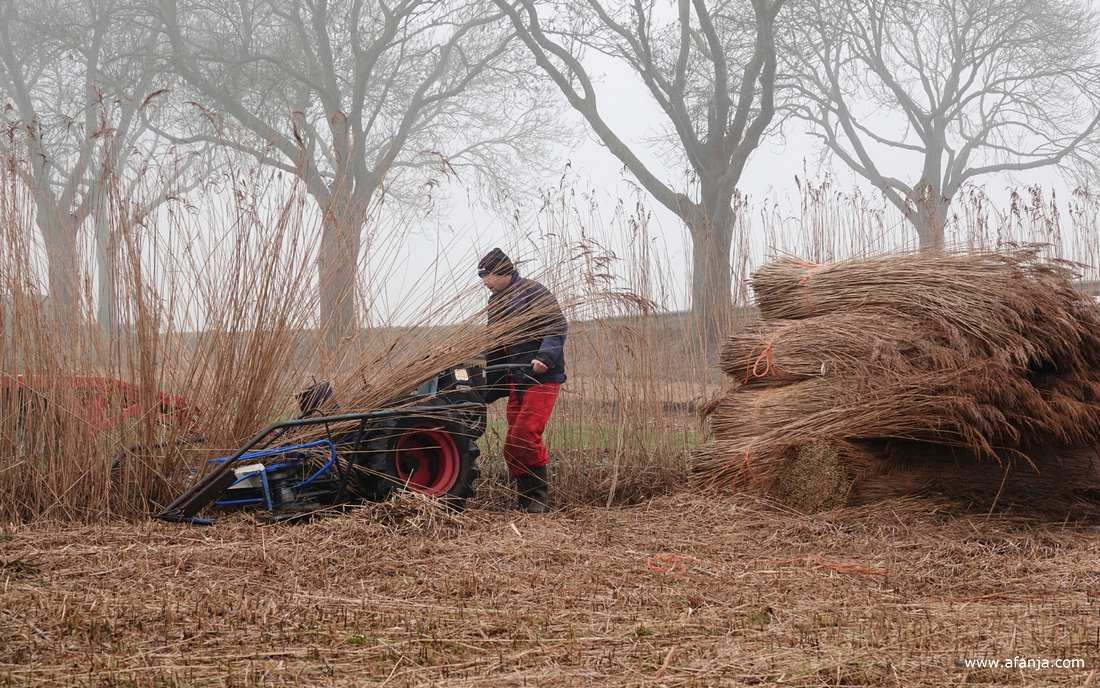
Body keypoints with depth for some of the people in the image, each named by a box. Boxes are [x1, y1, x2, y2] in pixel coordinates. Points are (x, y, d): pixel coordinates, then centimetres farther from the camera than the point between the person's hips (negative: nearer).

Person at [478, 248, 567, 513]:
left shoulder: (534, 293, -6)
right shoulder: (496, 302, 20)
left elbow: (558, 327, -14)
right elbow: (493, 350, 24)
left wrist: (544, 357, -29)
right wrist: (487, 391, 19)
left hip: (542, 377, -8)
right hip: (516, 380, 8)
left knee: (525, 435, -19)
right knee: (513, 445, 2)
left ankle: (539, 498, -8)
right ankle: (527, 501, 8)